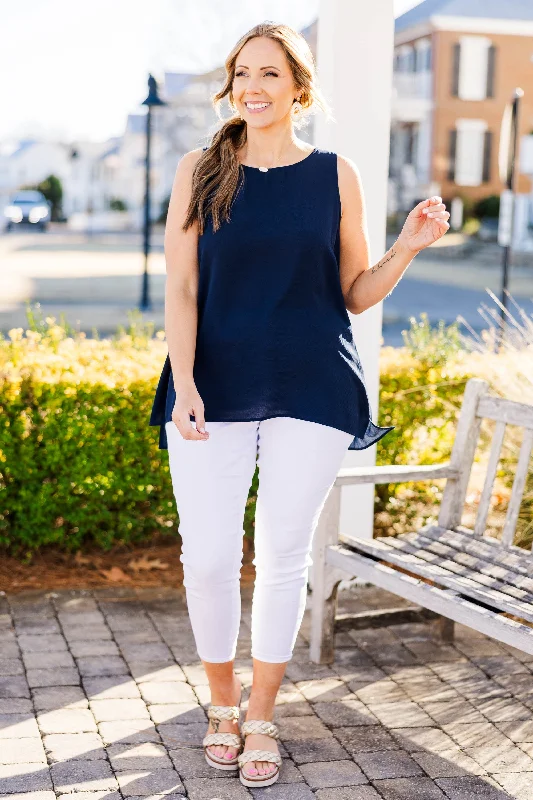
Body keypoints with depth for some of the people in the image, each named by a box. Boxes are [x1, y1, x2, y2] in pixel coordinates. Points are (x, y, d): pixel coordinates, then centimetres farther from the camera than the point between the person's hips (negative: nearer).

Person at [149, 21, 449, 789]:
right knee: (208, 558, -2)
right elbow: (180, 289, -1)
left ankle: (262, 717, 25)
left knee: (283, 554, 6)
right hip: (215, 389, 0)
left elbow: (356, 294, 8)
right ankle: (222, 702, 25)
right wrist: (184, 385, -13)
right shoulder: (200, 171, 4)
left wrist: (409, 246, -8)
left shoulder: (335, 175, 5)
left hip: (311, 392, 0)